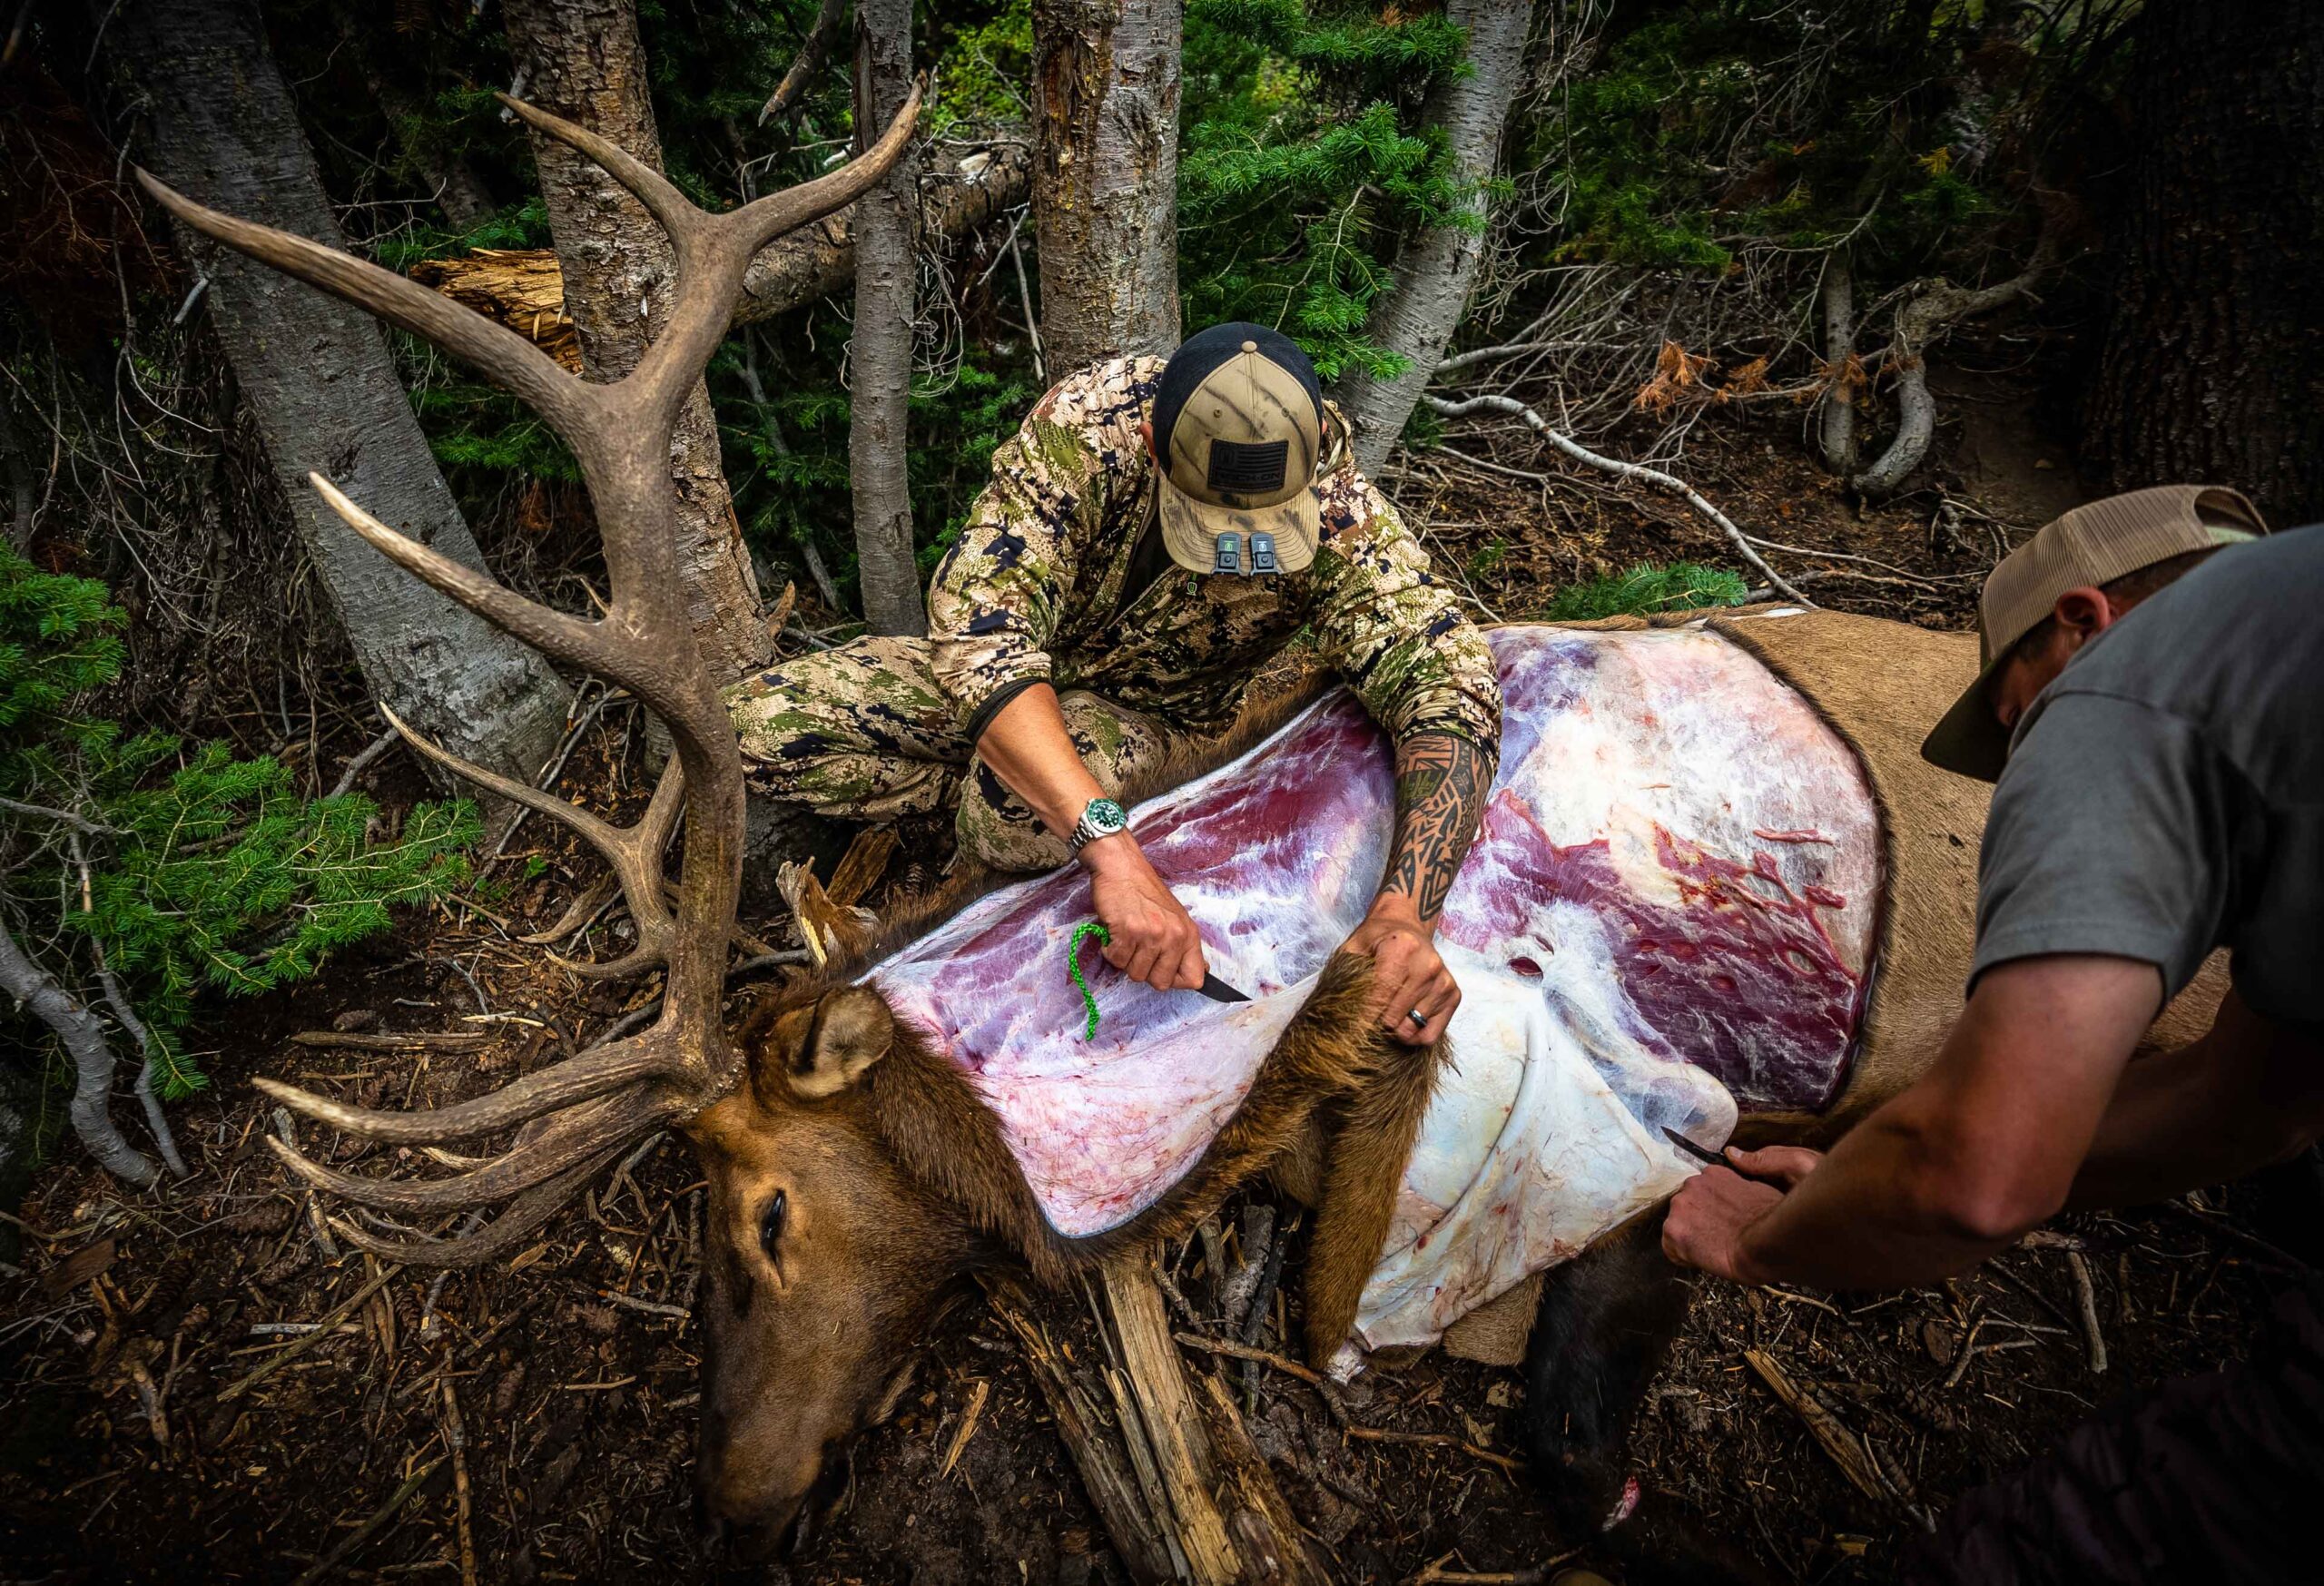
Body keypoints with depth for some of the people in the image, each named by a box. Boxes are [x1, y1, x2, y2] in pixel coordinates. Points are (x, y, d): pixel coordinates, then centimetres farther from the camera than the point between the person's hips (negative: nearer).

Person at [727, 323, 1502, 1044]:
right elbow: (980, 627, -41)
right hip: (1000, 689, 1)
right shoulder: (1089, 421, -32)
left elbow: (1451, 690, -33)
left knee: (1019, 815, -36)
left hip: (1146, 717, 0)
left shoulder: (1339, 519, -28)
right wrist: (1111, 845, -54)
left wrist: (1406, 913, -51)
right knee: (752, 729, -15)